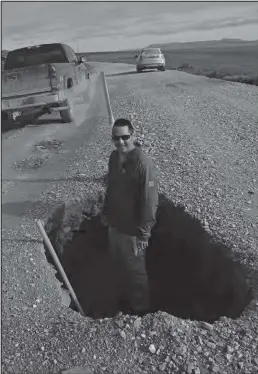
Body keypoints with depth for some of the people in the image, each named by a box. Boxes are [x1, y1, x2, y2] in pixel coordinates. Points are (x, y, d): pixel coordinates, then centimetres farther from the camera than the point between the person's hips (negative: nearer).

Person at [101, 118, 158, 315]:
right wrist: (106, 213, 16)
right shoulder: (114, 157, -2)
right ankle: (123, 298, 51)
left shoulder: (143, 165, -27)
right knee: (120, 265, 26)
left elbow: (149, 203, -23)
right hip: (114, 224, 7)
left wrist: (143, 235, -20)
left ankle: (140, 308, 39)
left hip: (132, 230, -7)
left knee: (135, 270, 14)